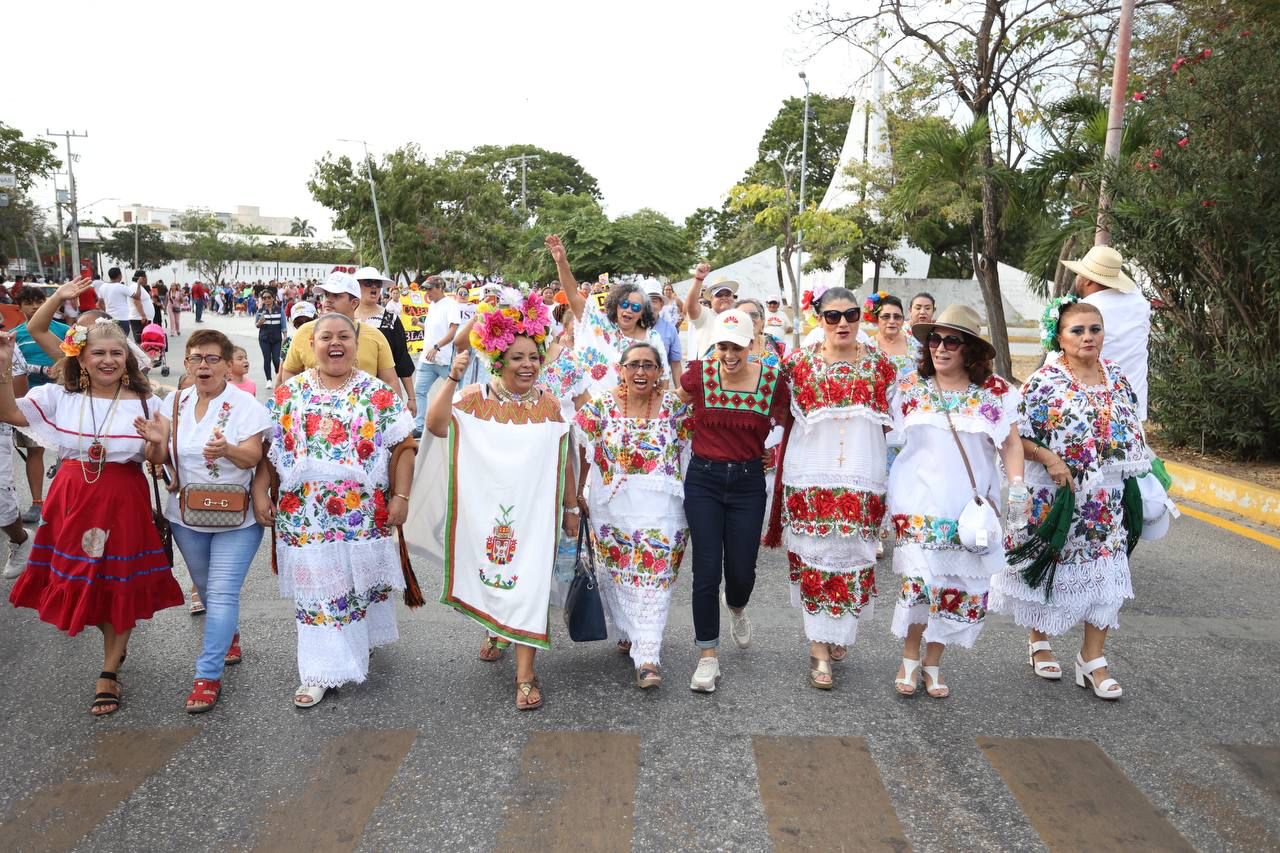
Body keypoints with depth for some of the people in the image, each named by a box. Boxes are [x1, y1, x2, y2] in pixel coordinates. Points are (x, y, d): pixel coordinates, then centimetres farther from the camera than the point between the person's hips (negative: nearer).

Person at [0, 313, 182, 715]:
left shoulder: (144, 403, -1)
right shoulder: (58, 397, 1)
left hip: (124, 502, -2)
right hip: (72, 501, 2)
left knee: (119, 585, 4)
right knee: (78, 580, 11)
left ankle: (109, 674, 19)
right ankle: (116, 645, 39)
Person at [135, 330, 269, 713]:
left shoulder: (245, 405, -13)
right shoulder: (175, 404, 0)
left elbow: (253, 457, -21)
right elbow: (159, 461, 1)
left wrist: (227, 449, -42)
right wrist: (157, 441, -21)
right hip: (186, 515, 5)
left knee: (222, 594, -8)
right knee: (206, 588, 20)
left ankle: (208, 676, 0)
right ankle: (229, 634, 47)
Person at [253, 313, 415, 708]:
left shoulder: (378, 394, 0)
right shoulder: (288, 394, 5)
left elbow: (402, 447, -2)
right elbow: (267, 449, 7)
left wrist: (400, 496, -8)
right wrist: (260, 494, 0)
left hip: (364, 513, 0)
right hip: (306, 515, 1)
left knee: (362, 581, 12)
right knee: (315, 589, 3)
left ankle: (362, 643, 37)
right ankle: (320, 672, 12)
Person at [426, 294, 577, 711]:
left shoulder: (550, 405, 0)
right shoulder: (476, 398, -5)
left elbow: (564, 461, 6)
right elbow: (435, 425, -21)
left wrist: (571, 509, 9)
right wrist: (452, 378, -26)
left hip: (533, 510, 0)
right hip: (487, 511, 0)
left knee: (529, 580, -3)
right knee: (490, 571, 17)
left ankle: (525, 672, 4)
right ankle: (496, 629, 48)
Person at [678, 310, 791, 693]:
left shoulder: (773, 380, -7)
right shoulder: (698, 374, -8)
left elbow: (782, 419, 11)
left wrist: (753, 443, 5)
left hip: (748, 481, 1)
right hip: (703, 479, -1)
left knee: (741, 570, 4)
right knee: (707, 569, -3)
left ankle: (736, 607, 43)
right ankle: (708, 656, 11)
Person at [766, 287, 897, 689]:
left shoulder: (879, 364, 6)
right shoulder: (799, 362, 2)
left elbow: (887, 422, 13)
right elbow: (787, 417, 8)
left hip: (861, 477, 1)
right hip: (810, 475, -1)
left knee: (852, 556, 5)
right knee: (815, 557, 0)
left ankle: (838, 633, 27)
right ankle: (819, 649, 9)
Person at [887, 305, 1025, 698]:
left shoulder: (995, 391, 1)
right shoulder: (910, 386, 4)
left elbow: (1010, 443, 6)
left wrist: (1017, 488, -6)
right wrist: (884, 495, 6)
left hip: (971, 506, 1)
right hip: (918, 503, -1)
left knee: (962, 585, 3)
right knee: (919, 579, -11)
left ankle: (933, 661, 23)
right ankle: (910, 658, 12)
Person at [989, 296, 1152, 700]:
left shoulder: (1117, 377, 6)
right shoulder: (1044, 382, -11)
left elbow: (1132, 430, 15)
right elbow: (1015, 436, -11)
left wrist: (1137, 479, 10)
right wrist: (1050, 459, -21)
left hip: (1109, 498, 5)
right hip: (1055, 496, -4)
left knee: (1106, 573, 4)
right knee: (1049, 568, 9)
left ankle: (1092, 659, 15)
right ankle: (1039, 641, 31)